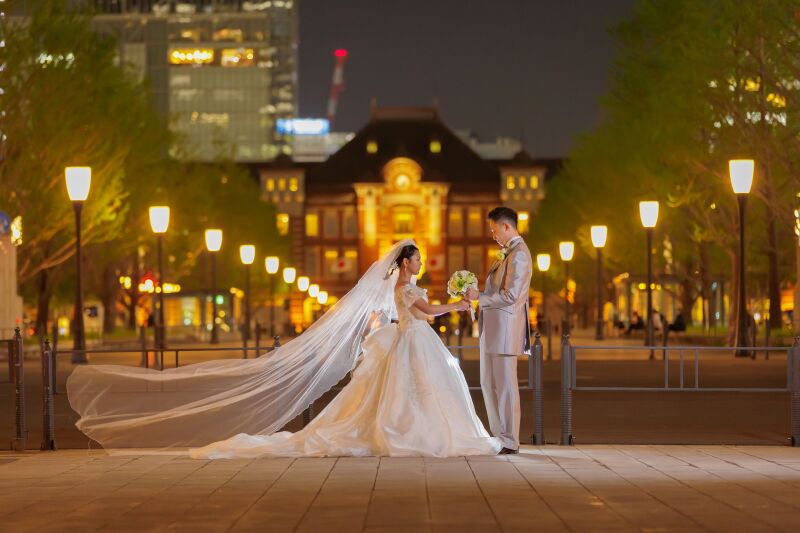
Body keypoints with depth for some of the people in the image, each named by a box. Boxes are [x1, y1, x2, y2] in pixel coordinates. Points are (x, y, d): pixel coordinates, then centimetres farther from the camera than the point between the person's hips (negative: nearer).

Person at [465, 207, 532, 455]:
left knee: (504, 384, -5)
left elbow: (510, 295, -21)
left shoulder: (518, 254, -15)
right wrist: (478, 294, 7)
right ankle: (499, 436, 21)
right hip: (493, 329, 10)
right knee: (489, 383, 14)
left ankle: (510, 442, 1)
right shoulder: (507, 252, 16)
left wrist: (479, 297, -15)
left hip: (505, 328, -10)